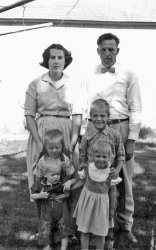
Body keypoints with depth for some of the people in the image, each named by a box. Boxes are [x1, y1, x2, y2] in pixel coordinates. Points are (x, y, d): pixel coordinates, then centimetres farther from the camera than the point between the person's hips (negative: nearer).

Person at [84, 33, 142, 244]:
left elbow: (135, 109, -1)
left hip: (121, 129, -1)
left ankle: (125, 225, 21)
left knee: (124, 180, 6)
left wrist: (131, 141, -7)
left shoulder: (128, 75, 2)